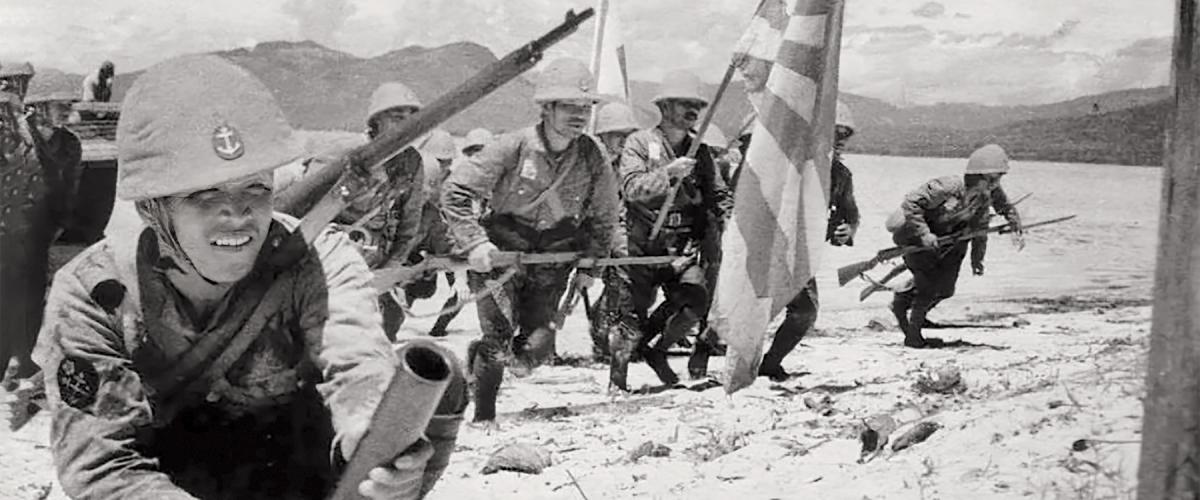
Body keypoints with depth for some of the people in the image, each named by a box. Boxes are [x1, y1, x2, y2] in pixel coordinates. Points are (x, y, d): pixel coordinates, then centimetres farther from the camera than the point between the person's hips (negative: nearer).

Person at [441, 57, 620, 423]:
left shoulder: (592, 159, -5)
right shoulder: (514, 147, -16)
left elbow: (604, 216, 13)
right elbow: (455, 191, -12)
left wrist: (590, 265, 9)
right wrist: (473, 242, -20)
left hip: (553, 257, 3)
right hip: (498, 250, -3)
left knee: (538, 346, -6)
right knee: (500, 335, -15)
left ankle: (484, 354, 29)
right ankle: (483, 414, 7)